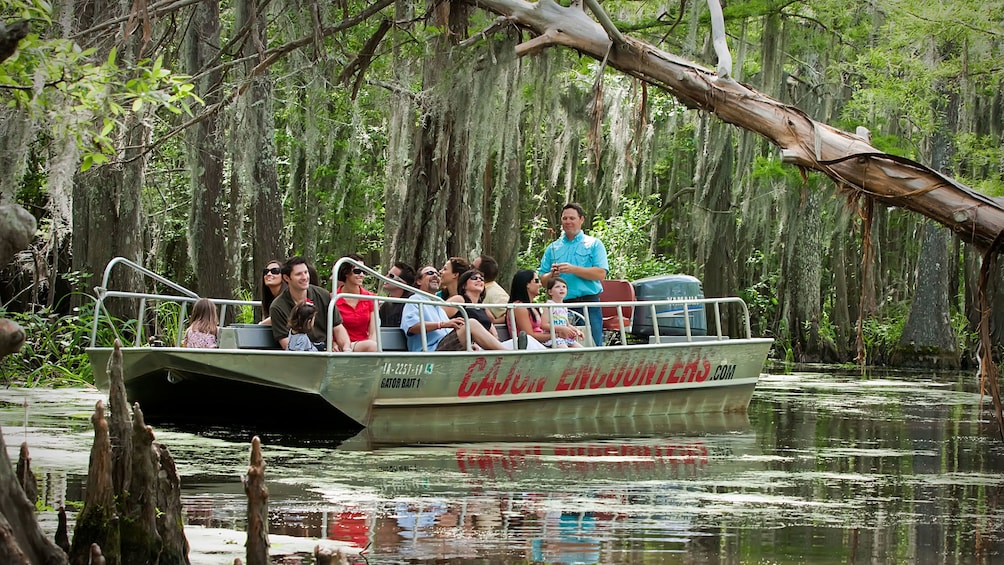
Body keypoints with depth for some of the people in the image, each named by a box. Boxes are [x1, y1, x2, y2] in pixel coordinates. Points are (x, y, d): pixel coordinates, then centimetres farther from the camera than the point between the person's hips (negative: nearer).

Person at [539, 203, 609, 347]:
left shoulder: (594, 244, 8)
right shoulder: (553, 248, 17)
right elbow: (542, 280, 13)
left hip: (588, 304, -2)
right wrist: (552, 275, -10)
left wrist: (573, 269, -13)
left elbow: (600, 274, -6)